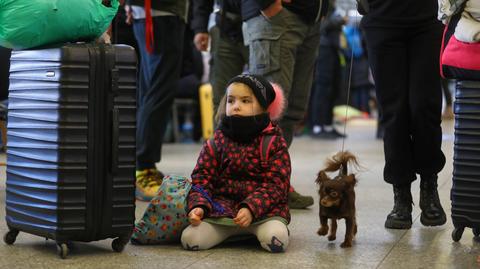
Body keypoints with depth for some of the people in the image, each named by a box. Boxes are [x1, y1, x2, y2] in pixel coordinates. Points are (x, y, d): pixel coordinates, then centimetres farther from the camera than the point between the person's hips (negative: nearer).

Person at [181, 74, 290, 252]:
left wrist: (251, 208, -25)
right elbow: (202, 178, 4)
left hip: (264, 208, -2)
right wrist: (198, 206, -17)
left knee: (276, 240, -33)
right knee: (190, 238, -21)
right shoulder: (216, 143, 9)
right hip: (223, 206, 2)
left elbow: (275, 184, -9)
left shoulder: (274, 143, 0)